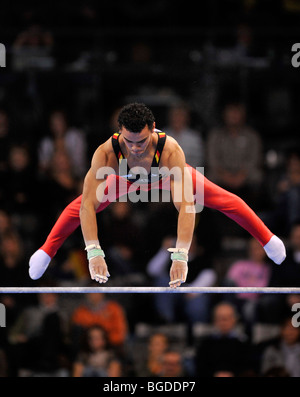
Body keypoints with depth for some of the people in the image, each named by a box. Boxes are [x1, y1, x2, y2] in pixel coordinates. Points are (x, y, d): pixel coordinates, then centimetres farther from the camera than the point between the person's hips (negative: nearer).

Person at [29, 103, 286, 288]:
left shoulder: (171, 150, -48)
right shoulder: (106, 153, -45)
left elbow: (186, 205, -51)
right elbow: (88, 205, -44)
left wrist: (181, 256, -60)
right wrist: (94, 253, -56)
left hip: (167, 175, -1)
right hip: (126, 179, 1)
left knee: (224, 200, 5)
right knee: (78, 207, -1)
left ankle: (268, 239, 31)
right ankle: (46, 252, 26)